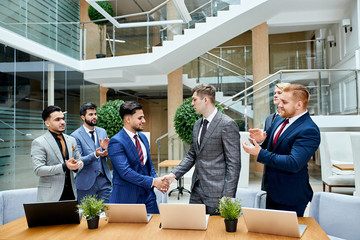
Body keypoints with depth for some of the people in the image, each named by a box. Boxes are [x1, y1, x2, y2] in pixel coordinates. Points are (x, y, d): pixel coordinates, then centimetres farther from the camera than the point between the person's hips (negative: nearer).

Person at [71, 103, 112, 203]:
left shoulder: (102, 132, 9)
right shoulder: (75, 136, -6)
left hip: (104, 180, 4)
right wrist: (95, 155, -26)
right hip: (86, 182, -3)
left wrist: (106, 149, -12)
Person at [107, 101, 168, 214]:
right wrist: (152, 181, -20)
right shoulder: (116, 142, -14)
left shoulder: (143, 138, 11)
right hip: (126, 197, -6)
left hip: (147, 195, 7)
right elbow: (125, 172, -21)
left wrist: (157, 180, -4)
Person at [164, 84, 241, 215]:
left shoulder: (227, 124, -13)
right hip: (197, 189, 7)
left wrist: (227, 197, -16)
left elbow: (234, 163, -14)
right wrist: (174, 174, 3)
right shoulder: (197, 124, 12)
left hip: (216, 192, -7)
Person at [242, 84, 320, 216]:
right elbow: (269, 145, 14)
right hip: (272, 191, 8)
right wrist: (261, 139, -11)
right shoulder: (279, 121, 4)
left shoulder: (309, 131, -22)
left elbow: (294, 163, -31)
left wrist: (260, 154, -31)